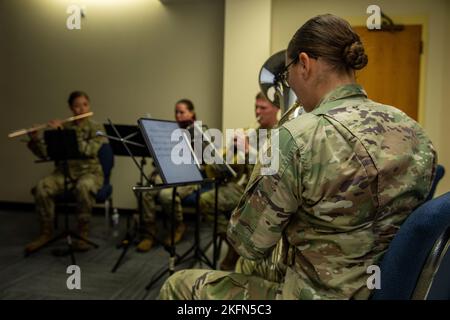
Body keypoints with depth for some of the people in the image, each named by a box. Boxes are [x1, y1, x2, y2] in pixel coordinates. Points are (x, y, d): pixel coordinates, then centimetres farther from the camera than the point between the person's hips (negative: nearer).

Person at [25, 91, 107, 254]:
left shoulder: (97, 128, -1)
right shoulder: (62, 127, 8)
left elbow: (90, 150, -20)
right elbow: (44, 153, 5)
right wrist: (35, 138, -14)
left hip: (90, 172, -3)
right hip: (65, 172, 3)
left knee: (83, 187, -38)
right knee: (41, 187, -25)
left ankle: (83, 232, -20)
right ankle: (46, 232, -8)